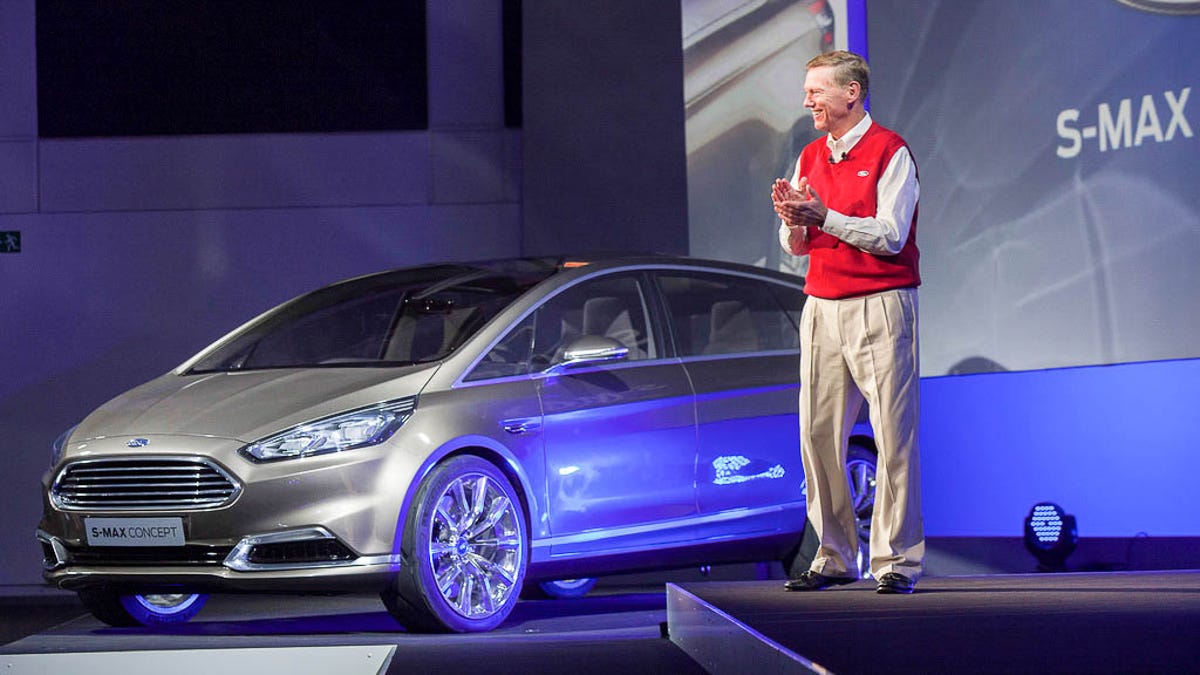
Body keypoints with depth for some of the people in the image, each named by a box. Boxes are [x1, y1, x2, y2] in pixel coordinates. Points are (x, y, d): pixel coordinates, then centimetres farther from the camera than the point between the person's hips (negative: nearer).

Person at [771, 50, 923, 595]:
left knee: (894, 436, -6)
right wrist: (792, 222, -6)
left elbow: (890, 236, -13)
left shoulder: (890, 151, -5)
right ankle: (834, 557, 10)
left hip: (880, 306, -6)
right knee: (819, 435, 3)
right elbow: (796, 248, 16)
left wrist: (823, 216, -19)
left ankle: (896, 560, -3)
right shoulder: (810, 156, 15)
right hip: (821, 306, 7)